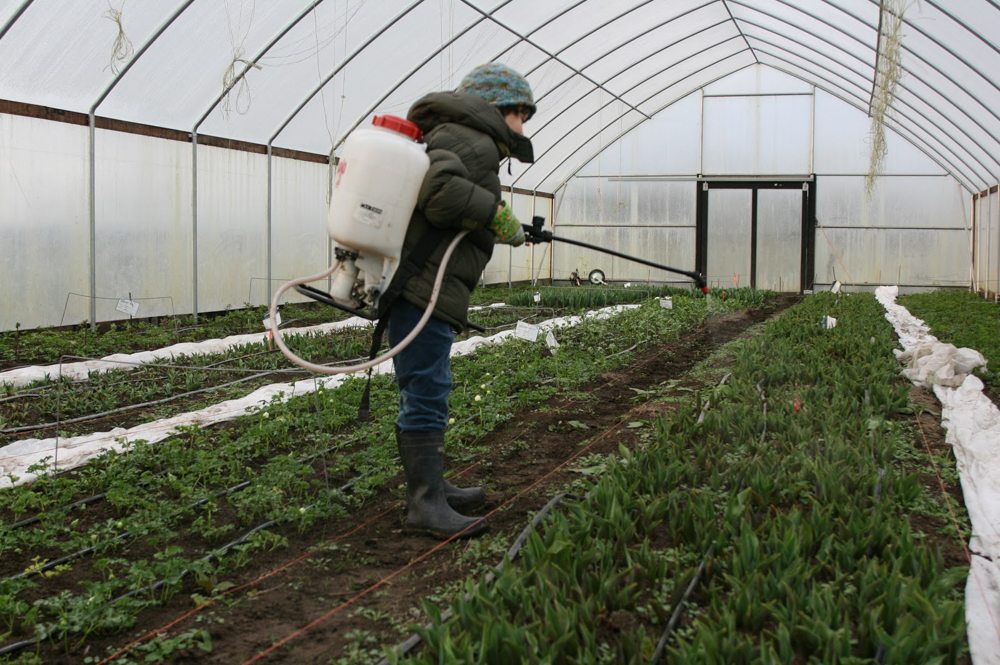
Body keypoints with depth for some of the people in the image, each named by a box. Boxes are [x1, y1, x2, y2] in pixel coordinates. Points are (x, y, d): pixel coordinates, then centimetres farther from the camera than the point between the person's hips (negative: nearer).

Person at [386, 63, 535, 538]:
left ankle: (431, 486, 27)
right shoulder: (475, 141, -7)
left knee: (426, 390, 17)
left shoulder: (445, 136, 26)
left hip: (416, 287, 11)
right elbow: (441, 192, -24)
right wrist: (498, 215, -13)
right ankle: (426, 505, -5)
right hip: (426, 289, -11)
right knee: (426, 390, -9)